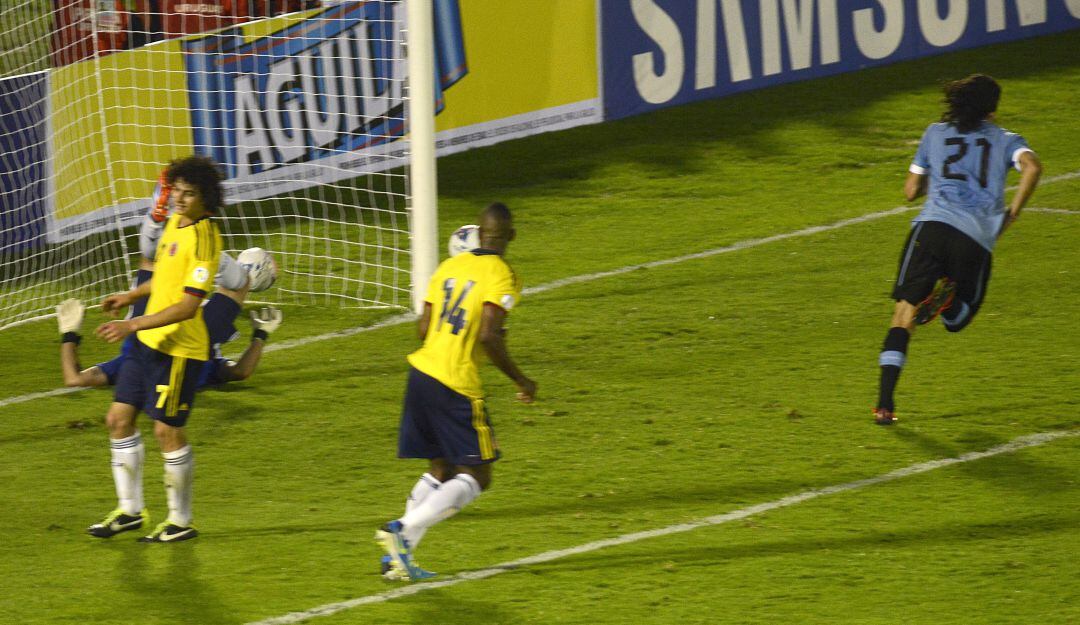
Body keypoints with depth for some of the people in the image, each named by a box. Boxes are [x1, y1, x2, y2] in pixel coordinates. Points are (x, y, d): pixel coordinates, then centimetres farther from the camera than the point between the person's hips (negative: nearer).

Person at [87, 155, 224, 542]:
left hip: (179, 347, -9)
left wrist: (132, 325, -29)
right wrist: (131, 296, 30)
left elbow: (188, 305, -26)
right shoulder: (175, 223, 7)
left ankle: (180, 522, 12)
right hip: (148, 340, 9)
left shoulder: (203, 240, -21)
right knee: (119, 419, 11)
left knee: (168, 432, -3)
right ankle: (129, 510, 23)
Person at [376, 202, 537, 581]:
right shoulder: (501, 275, -8)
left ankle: (399, 556, 10)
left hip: (421, 374, 7)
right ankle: (403, 530, -15)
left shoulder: (449, 267, 12)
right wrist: (521, 381, -6)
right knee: (476, 478, 2)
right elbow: (489, 337, -18)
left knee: (441, 470, 18)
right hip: (457, 385, -7)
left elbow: (423, 329, 11)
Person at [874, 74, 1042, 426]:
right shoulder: (1006, 140, 18)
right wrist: (1012, 213, 4)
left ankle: (885, 405, -16)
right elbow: (1032, 167, -5)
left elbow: (911, 190, 24)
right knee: (957, 319, 18)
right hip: (978, 238, 0)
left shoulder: (936, 133, 22)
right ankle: (948, 300, -20)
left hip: (932, 225, 0)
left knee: (904, 314, -1)